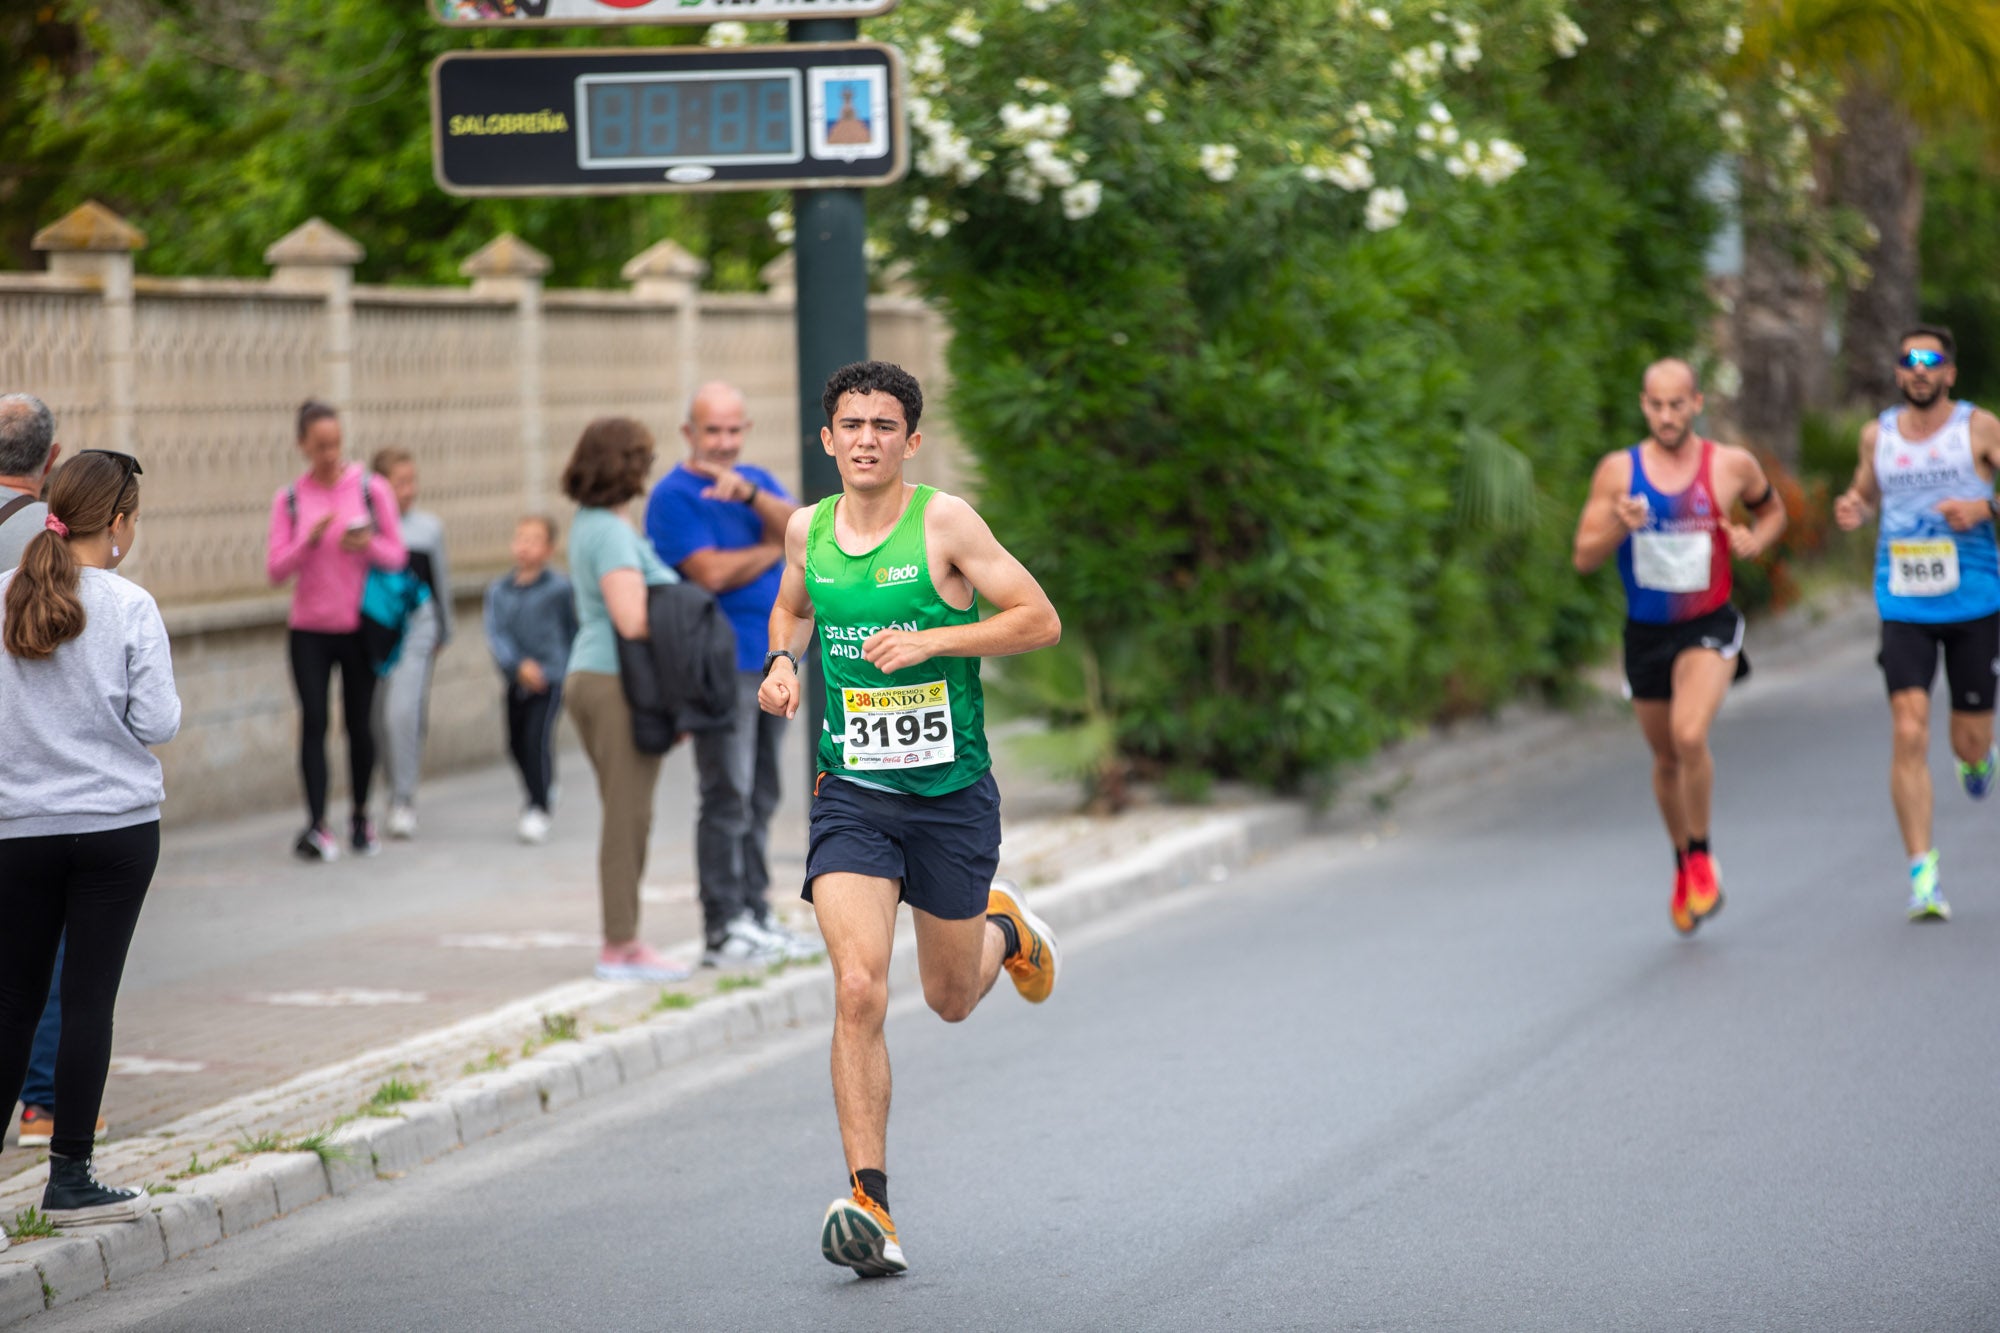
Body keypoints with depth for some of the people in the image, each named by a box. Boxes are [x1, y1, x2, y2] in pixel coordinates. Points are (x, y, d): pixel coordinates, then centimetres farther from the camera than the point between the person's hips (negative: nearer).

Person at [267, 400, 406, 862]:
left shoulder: (371, 489, 0)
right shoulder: (289, 499, 2)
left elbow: (398, 558, 2)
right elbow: (275, 568, -2)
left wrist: (369, 545, -18)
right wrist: (309, 539, -17)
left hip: (360, 627, 0)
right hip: (310, 629, 0)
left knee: (359, 722, 4)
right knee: (314, 722, -8)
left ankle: (361, 816, 20)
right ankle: (316, 826, -10)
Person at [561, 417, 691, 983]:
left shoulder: (590, 523, 15)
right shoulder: (613, 533, -16)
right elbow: (632, 620, -25)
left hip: (591, 679, 10)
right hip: (618, 683, -10)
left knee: (627, 817, 14)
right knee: (628, 816, -6)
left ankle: (621, 941, 17)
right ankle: (621, 945, -4)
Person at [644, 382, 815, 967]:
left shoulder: (757, 481, 15)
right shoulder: (674, 496, -7)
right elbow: (712, 573, -18)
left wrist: (749, 494, -20)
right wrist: (774, 549, -3)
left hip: (771, 659, 8)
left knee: (759, 800, 11)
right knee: (727, 799, -9)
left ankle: (755, 915, 18)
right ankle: (724, 930, -8)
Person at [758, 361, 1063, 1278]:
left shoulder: (943, 521, -9)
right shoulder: (807, 530, 3)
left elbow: (1041, 621, -9)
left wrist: (930, 641, -19)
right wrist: (781, 662, 4)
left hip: (951, 792, -1)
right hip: (851, 792, 1)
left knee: (951, 998, 15)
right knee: (858, 990, -17)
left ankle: (1002, 928, 52)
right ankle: (869, 1204, -15)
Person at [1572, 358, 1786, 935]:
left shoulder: (1732, 466, -6)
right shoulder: (1618, 471, -5)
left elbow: (1773, 509, 16)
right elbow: (1584, 558, -7)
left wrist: (1756, 540, -6)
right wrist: (1618, 526, -27)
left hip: (1709, 628, -2)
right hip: (1645, 632, 3)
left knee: (1690, 736, -26)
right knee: (1666, 759, 15)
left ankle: (1703, 857, -5)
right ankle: (1684, 866, 39)